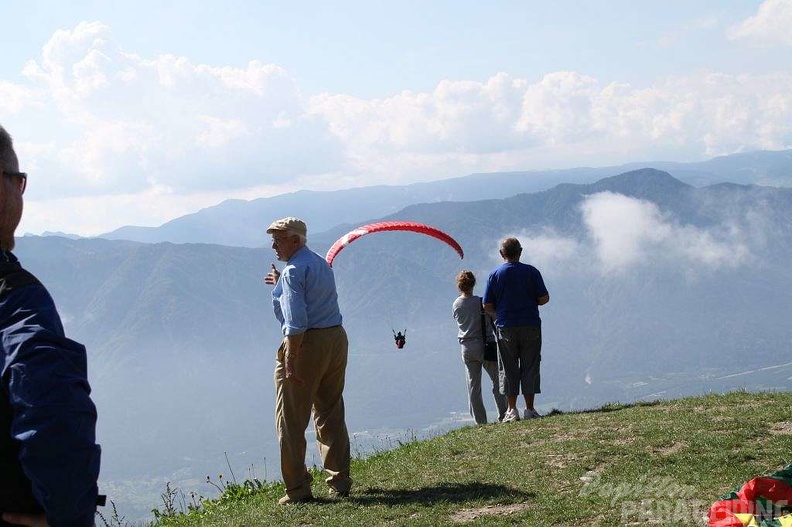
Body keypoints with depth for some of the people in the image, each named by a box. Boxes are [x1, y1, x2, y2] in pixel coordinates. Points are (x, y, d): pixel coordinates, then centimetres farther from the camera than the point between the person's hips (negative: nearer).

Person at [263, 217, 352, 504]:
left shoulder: (293, 270, -11)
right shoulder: (322, 264, 16)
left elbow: (296, 321, -21)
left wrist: (291, 359, -23)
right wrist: (282, 284, 35)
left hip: (307, 342, -9)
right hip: (336, 339, 9)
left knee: (291, 421, 0)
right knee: (331, 416, 17)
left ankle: (298, 489, -1)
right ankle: (340, 481, 20)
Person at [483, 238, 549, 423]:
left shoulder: (494, 275, -1)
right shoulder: (531, 272, -2)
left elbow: (487, 306, -1)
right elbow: (544, 299, -3)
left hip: (506, 328, 0)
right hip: (531, 326, 0)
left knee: (509, 369, 6)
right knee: (530, 368, 5)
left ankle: (512, 410, 3)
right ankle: (530, 409, 3)